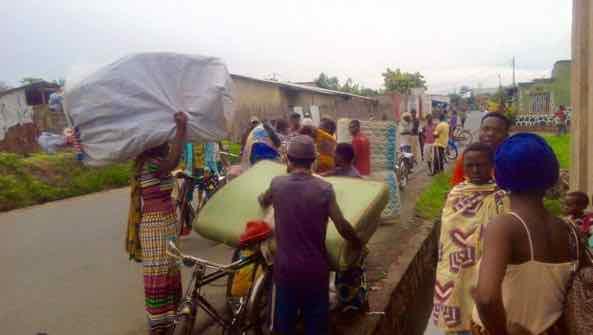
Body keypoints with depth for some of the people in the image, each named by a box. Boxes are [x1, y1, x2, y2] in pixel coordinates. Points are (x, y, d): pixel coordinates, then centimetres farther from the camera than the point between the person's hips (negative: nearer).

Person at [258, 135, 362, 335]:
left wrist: (263, 198, 40)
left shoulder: (277, 183, -5)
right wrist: (359, 244, 7)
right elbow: (343, 228, -12)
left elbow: (263, 202, 17)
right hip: (314, 269, -1)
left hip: (285, 268, 2)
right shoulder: (324, 188, -11)